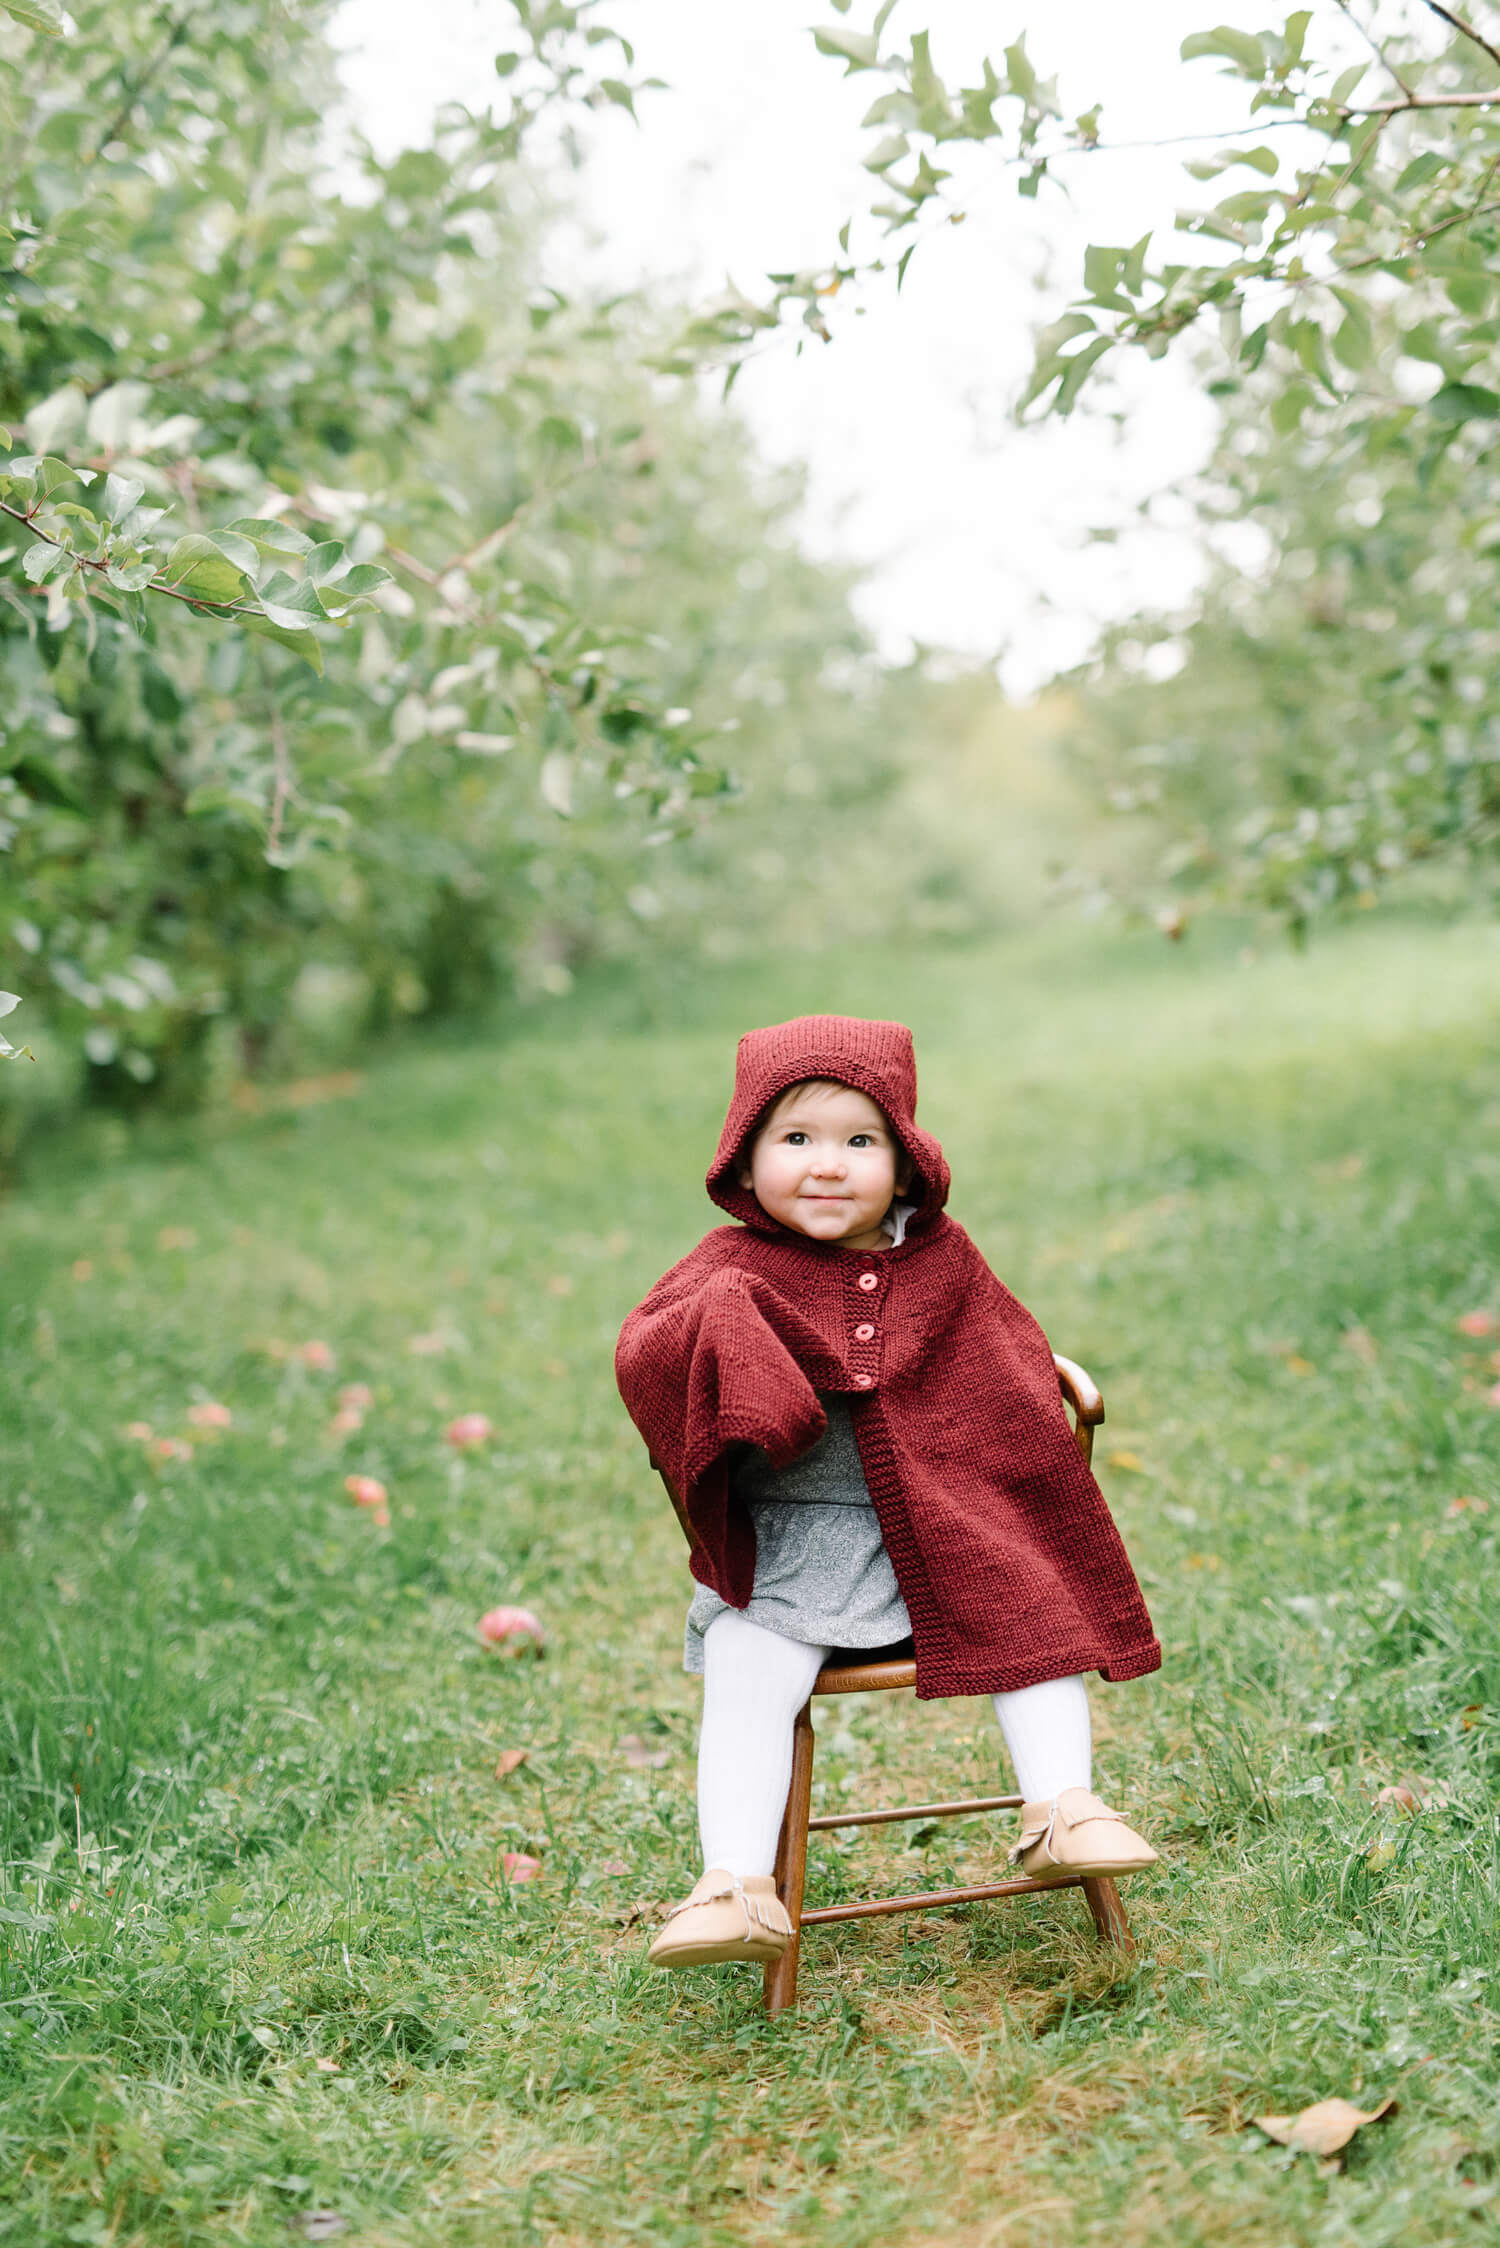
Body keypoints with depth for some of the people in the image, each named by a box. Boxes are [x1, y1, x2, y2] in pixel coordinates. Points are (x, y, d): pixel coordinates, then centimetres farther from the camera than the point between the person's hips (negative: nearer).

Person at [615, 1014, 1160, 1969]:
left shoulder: (941, 1257, 5)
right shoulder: (736, 1269, -3)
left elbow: (1012, 1354, 18)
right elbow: (642, 1349, -14)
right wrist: (716, 1322, -33)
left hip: (947, 1528, 2)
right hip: (785, 1544, -2)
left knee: (1037, 1615, -10)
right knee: (743, 1678, -18)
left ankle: (1063, 1809, 2)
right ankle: (735, 1883, -18)